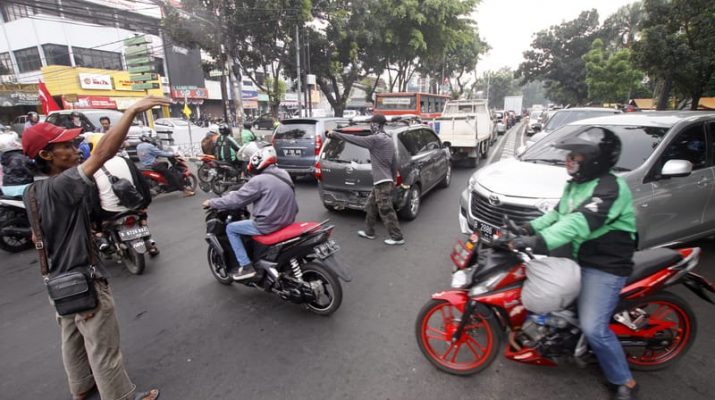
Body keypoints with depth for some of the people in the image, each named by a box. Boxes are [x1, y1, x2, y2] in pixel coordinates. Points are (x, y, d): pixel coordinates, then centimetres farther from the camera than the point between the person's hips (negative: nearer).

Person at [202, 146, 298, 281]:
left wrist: (211, 202, 6)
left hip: (269, 224, -8)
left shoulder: (258, 180, -16)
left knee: (230, 228, 9)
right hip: (288, 220, 8)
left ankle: (246, 266, 8)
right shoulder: (283, 174, 8)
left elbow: (236, 200, -11)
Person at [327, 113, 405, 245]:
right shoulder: (389, 140, 13)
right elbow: (394, 162, 17)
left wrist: (334, 134, -5)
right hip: (386, 180, 9)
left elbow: (354, 139, -14)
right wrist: (393, 179, 25)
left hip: (382, 181, -9)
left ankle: (397, 237, 5)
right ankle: (369, 232, 28)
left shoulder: (376, 139, -15)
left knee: (386, 210, -3)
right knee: (371, 206, 18)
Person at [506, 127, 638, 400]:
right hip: (579, 259, 10)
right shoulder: (575, 185, 8)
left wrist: (540, 242, -47)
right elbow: (558, 214, 15)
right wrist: (530, 228, 0)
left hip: (605, 268, -9)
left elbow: (581, 222, -37)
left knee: (593, 328, -12)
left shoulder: (610, 188, -23)